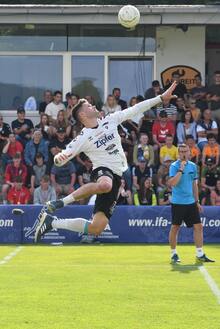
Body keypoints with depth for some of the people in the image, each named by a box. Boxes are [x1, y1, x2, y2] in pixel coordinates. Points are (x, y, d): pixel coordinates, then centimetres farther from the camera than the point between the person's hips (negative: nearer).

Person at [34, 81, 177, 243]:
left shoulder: (110, 120, 10)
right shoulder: (83, 138, -4)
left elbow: (136, 109, 10)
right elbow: (62, 157, -9)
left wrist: (162, 97, 6)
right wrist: (58, 157, -34)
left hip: (118, 177, 5)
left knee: (96, 228, -4)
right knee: (105, 185, -46)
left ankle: (52, 222, 8)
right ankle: (60, 203, -29)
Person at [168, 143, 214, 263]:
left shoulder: (193, 166, 10)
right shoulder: (174, 166, -7)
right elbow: (172, 183, -21)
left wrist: (197, 201, 15)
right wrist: (181, 170, -23)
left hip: (191, 202, 5)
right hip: (177, 203, -5)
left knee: (198, 226, 1)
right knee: (175, 227, 1)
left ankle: (200, 254, 6)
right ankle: (174, 254, 12)